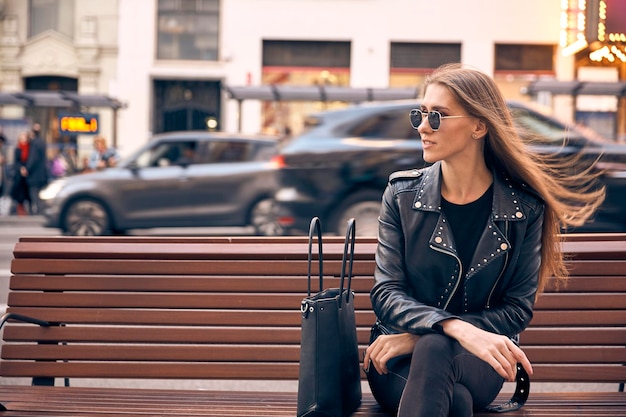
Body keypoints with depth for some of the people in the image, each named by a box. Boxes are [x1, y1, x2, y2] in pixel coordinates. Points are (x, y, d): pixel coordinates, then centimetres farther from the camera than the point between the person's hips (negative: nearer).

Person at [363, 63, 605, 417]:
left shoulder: (524, 209, -3)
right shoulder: (403, 195, 0)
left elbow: (518, 310, -2)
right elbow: (386, 294, -7)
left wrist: (420, 337, -14)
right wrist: (458, 329, -28)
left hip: (477, 361, 1)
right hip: (400, 363, 0)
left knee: (432, 353, -38)